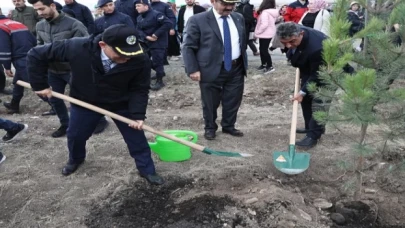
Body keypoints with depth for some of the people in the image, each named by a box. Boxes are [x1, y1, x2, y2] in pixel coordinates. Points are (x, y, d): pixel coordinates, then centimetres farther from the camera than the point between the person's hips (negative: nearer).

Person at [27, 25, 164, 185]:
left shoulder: (140, 60, -32)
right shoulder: (77, 48, -34)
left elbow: (139, 90, -16)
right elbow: (36, 55, -21)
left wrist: (138, 114, -28)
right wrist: (40, 85, -17)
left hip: (122, 104, -1)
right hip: (85, 102, 1)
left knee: (136, 137, 6)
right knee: (75, 135, 19)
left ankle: (147, 169, 29)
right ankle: (75, 159, 52)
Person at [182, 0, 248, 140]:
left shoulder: (239, 18, 8)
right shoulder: (198, 20, -10)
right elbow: (188, 47, -9)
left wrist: (244, 64, 17)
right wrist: (193, 69, -16)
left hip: (236, 69, 5)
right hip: (211, 70, -4)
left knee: (233, 101, 13)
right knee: (210, 103, 8)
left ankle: (228, 126, 32)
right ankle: (210, 128, 29)